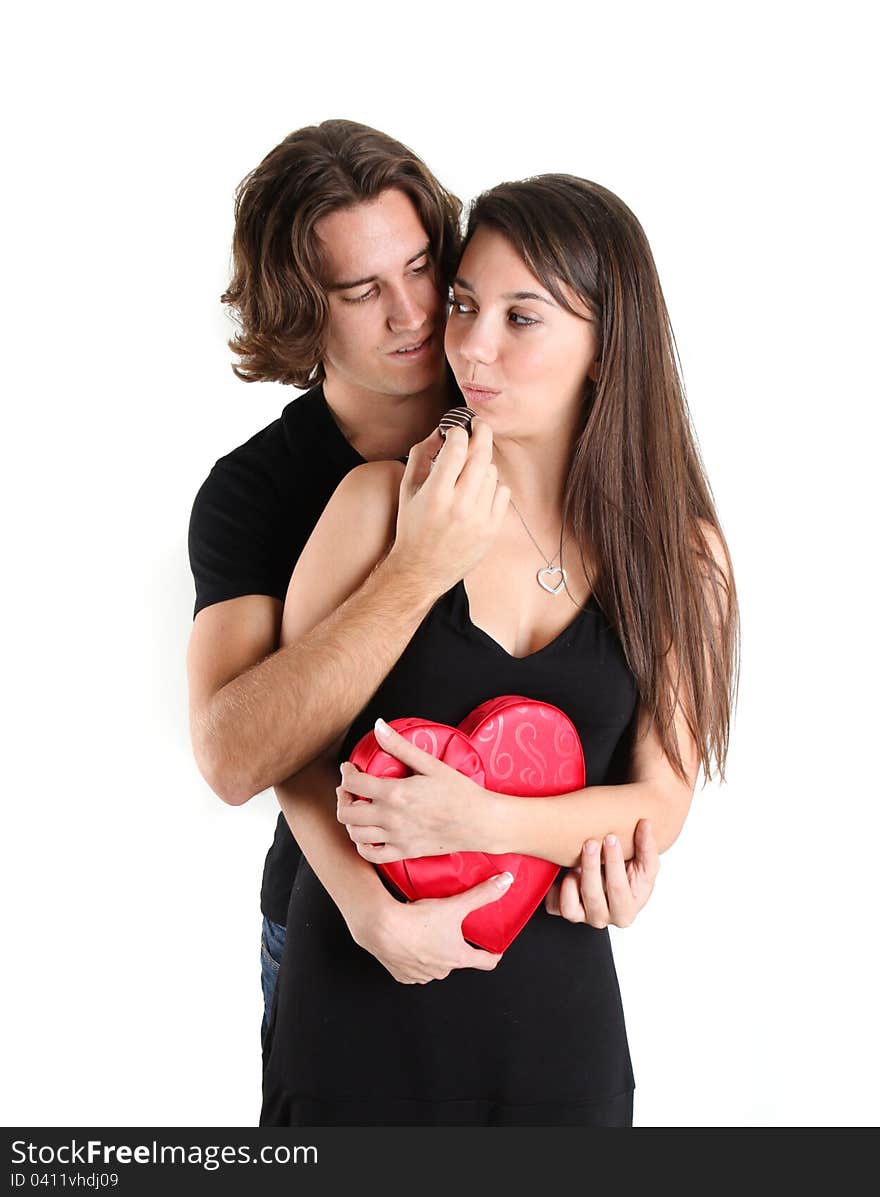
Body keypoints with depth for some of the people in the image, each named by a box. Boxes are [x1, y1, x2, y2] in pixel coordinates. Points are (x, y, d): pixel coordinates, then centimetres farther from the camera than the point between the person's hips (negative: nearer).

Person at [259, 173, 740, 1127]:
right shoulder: (387, 499, -9)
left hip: (551, 999, 2)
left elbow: (660, 804, -6)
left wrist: (479, 821, -22)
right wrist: (368, 901, -22)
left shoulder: (680, 550, -3)